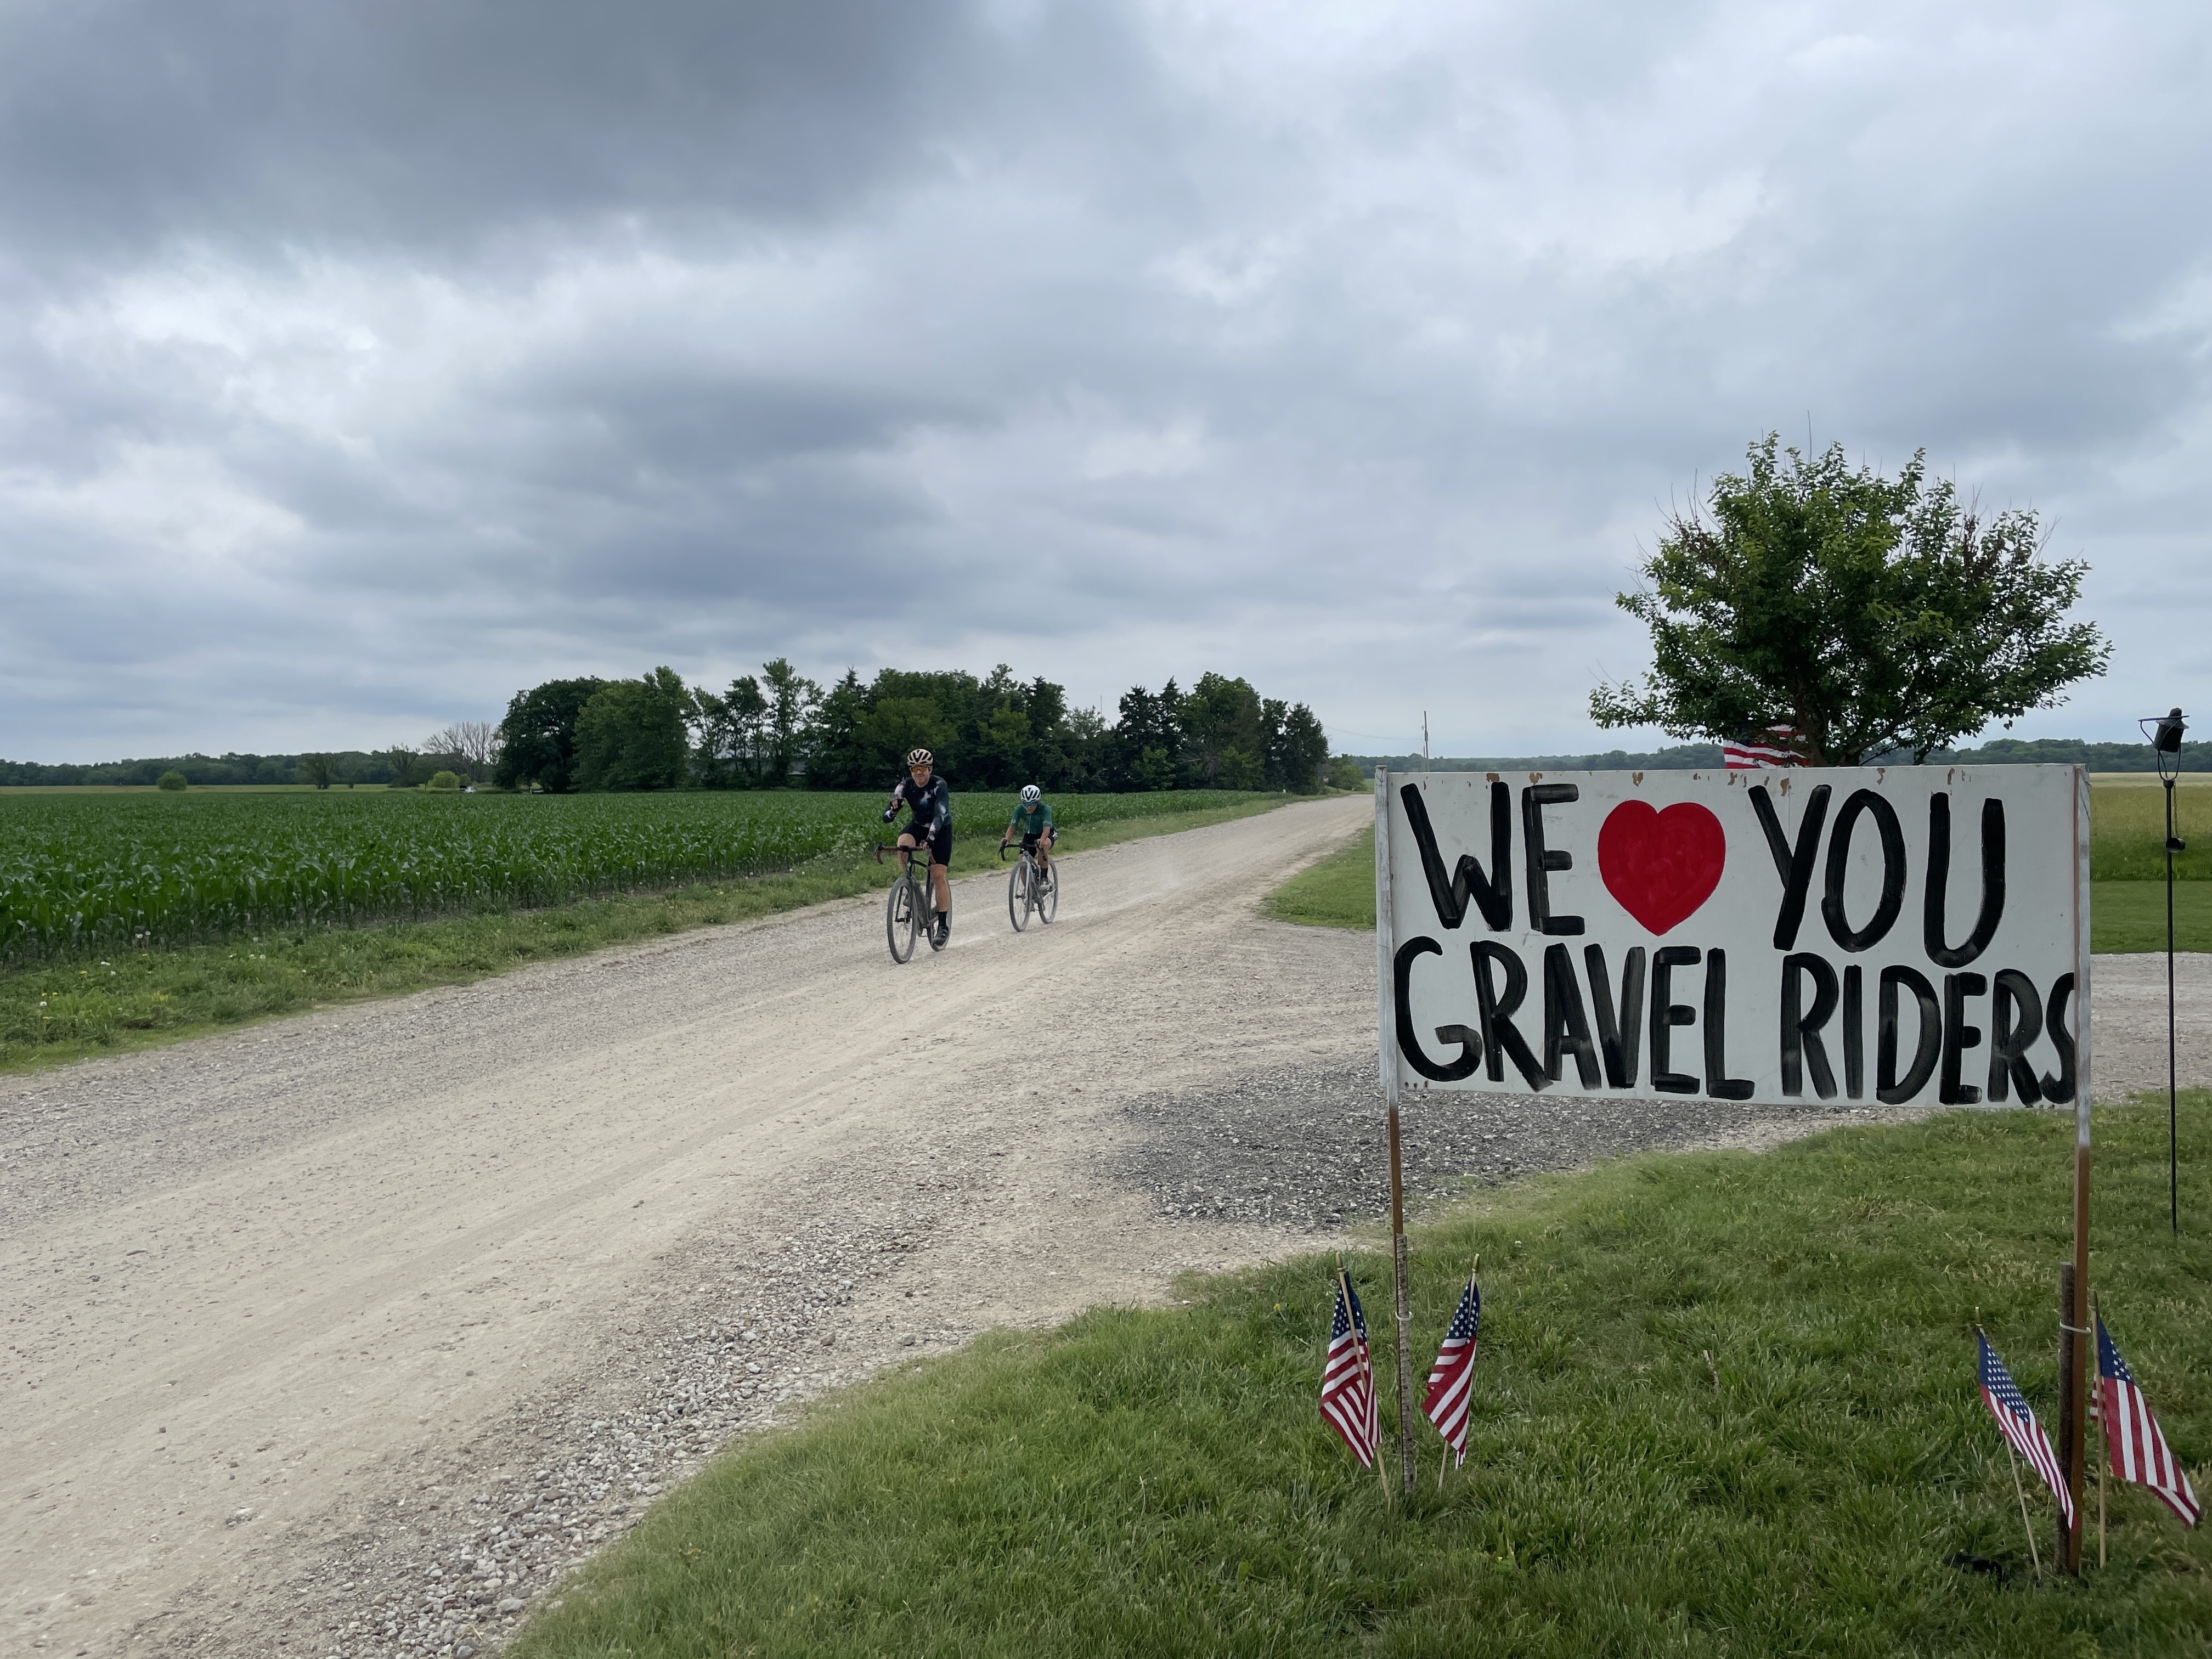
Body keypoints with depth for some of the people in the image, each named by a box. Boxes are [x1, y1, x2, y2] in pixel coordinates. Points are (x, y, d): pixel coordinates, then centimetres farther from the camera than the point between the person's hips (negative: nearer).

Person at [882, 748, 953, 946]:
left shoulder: (939, 785, -26)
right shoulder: (905, 786, -16)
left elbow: (940, 814, -39)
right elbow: (887, 816, -21)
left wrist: (930, 838, -53)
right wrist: (893, 809, -45)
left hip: (941, 830, -3)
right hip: (918, 825, 3)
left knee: (938, 876, -12)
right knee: (903, 844, -31)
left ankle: (943, 925, -4)